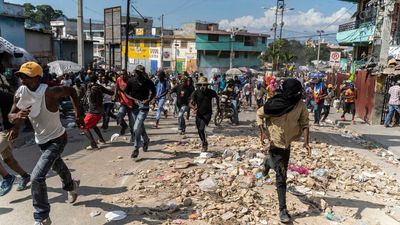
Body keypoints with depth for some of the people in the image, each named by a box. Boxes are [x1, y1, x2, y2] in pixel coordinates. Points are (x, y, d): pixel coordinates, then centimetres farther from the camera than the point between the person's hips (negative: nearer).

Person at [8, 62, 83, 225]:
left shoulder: (49, 93, -29)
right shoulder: (20, 94, -12)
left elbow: (71, 91, -12)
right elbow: (10, 116, -4)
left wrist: (78, 115, -11)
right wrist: (17, 116, -28)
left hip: (57, 140, -7)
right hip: (41, 140, 7)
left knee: (37, 177, -17)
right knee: (58, 168, 30)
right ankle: (71, 186, 61)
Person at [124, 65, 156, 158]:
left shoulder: (148, 82, -9)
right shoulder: (131, 81, -5)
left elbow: (154, 93, 6)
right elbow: (126, 93, 3)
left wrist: (149, 100, -12)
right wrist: (134, 99, -14)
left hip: (143, 107, -3)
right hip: (134, 107, 4)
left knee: (136, 128, -13)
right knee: (140, 127, 18)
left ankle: (136, 149, -2)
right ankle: (146, 140, 46)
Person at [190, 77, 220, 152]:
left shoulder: (211, 92, -10)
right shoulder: (195, 93, -12)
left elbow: (217, 97, 13)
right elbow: (191, 103, -20)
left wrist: (218, 106, 18)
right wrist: (194, 107, -42)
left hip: (207, 114, -3)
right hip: (199, 114, 3)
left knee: (201, 129, -20)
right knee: (199, 131, 13)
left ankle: (205, 144, -2)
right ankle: (204, 143, 39)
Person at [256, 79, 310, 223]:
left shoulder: (301, 105, -11)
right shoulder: (274, 104, -21)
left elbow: (304, 123, -7)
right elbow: (259, 114, -7)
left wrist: (306, 142, -19)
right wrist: (262, 131, -20)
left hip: (287, 143, 5)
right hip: (275, 142, -5)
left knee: (281, 173, 28)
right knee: (281, 176, -9)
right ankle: (283, 209, -2)